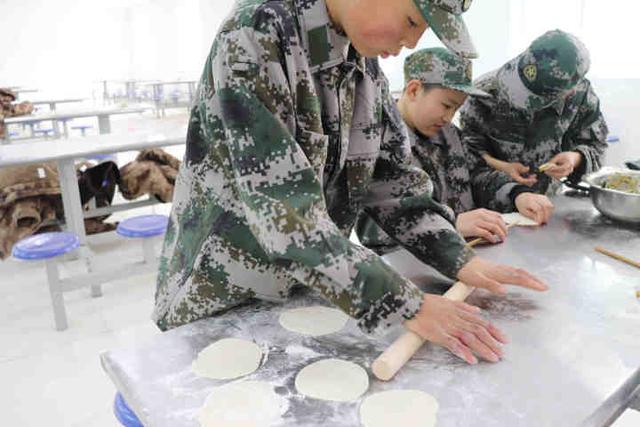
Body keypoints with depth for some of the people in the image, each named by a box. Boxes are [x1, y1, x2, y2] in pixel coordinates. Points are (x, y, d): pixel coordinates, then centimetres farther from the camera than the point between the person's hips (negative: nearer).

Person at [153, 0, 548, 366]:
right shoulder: (255, 39, -24)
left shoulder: (363, 58, -1)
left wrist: (460, 259, -8)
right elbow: (285, 211, -31)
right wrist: (406, 304, -29)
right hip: (221, 303, -5)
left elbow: (388, 175, 2)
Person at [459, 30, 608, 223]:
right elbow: (469, 162, -18)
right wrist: (514, 193, -30)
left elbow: (595, 145, 6)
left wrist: (576, 159, -16)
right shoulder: (484, 94, -19)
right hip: (490, 208, -3)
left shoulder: (580, 95, -10)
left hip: (547, 202, 3)